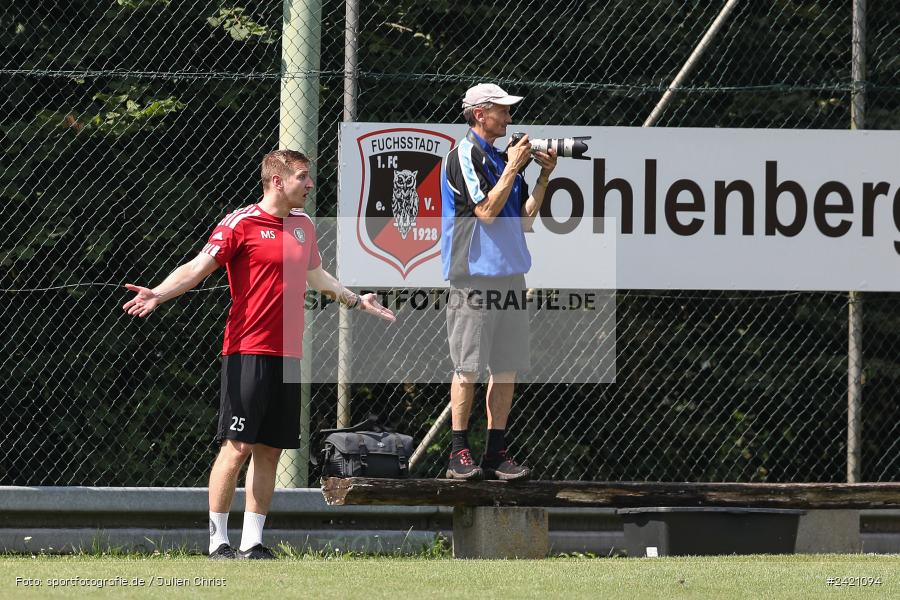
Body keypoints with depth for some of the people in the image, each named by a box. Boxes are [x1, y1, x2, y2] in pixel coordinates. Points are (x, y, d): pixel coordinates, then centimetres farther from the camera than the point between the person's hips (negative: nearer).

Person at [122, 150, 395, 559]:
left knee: (270, 450, 6)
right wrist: (159, 293, -25)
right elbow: (198, 268, -10)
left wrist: (356, 300, 43)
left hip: (288, 354, 7)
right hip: (248, 352, -7)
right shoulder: (241, 223, -6)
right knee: (237, 446, -9)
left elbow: (316, 276, 33)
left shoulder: (304, 225, 16)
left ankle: (252, 542, 9)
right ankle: (217, 542, -5)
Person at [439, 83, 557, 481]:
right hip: (474, 274, -8)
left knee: (508, 367, 5)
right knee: (469, 367, -7)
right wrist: (512, 169, -10)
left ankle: (496, 453, 9)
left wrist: (543, 177, 9)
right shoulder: (464, 155, -6)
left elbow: (524, 219, 17)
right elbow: (487, 210, -15)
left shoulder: (504, 158, 17)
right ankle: (460, 454, -4)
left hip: (509, 275, 8)